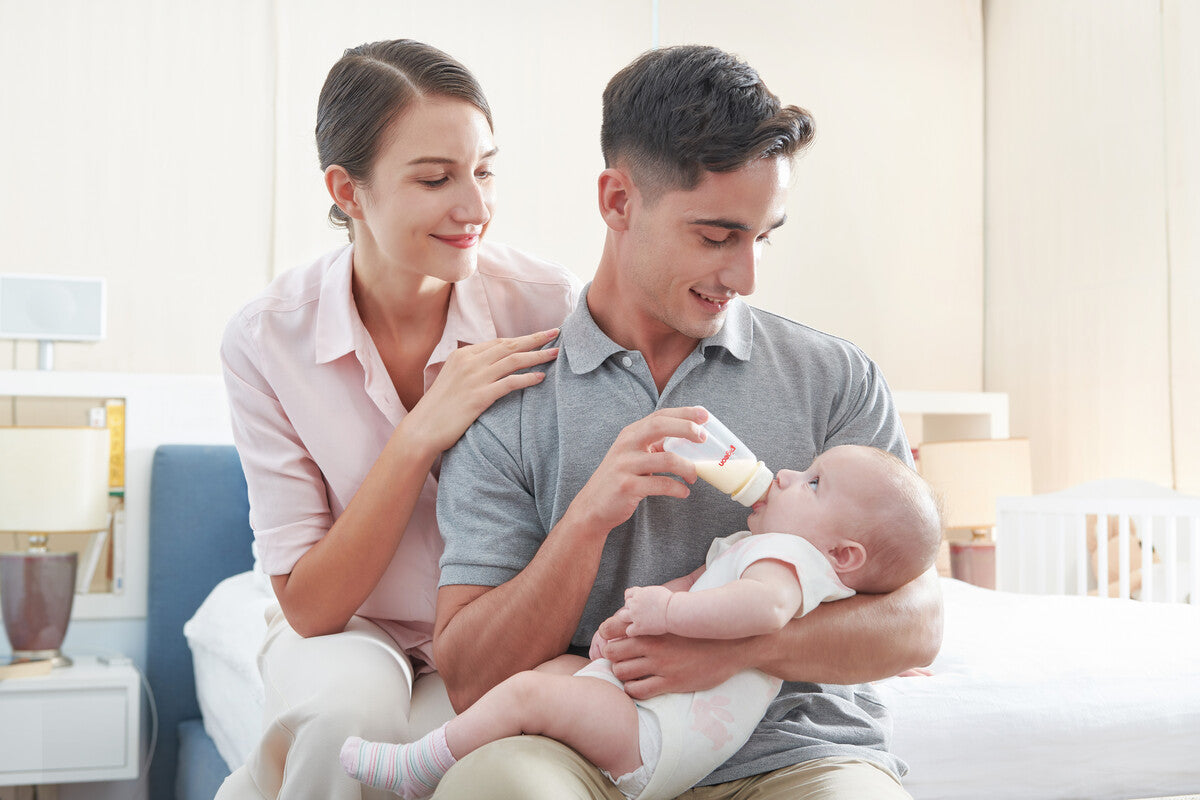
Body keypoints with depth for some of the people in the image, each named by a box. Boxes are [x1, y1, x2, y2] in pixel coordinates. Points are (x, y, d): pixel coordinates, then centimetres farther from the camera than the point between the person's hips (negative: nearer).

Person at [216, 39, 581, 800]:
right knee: (351, 707, -33)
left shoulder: (550, 305, -16)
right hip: (346, 633, 0)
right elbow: (308, 607, -14)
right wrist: (420, 437, -25)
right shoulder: (267, 339, -14)